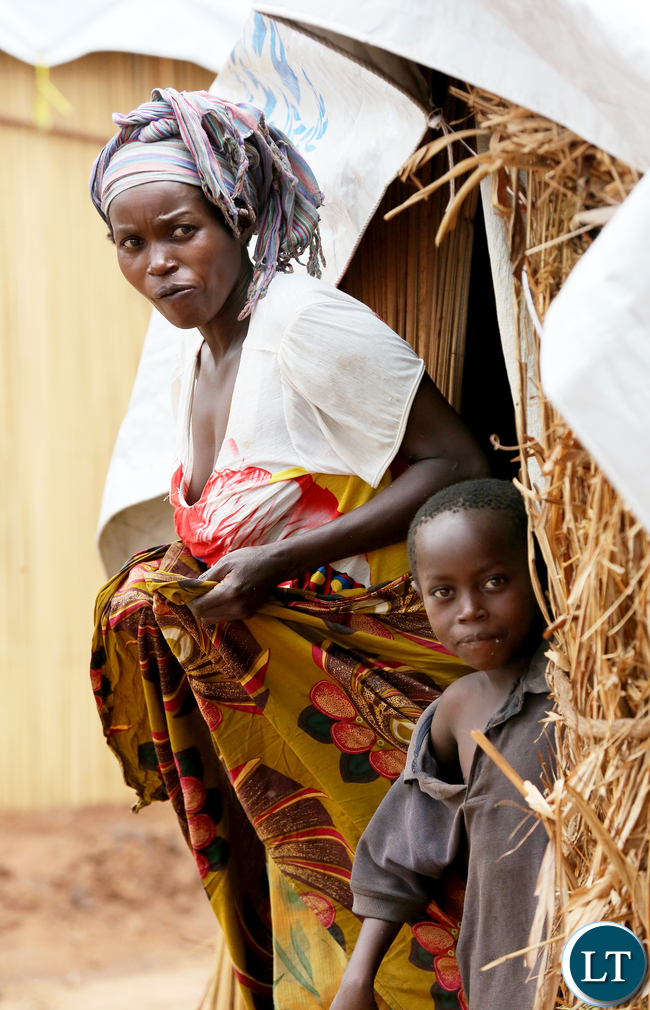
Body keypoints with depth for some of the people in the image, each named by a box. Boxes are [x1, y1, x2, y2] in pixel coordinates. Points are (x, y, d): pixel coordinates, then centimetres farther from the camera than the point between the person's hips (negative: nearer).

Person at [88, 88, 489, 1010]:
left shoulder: (308, 323, -16)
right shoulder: (191, 364, 10)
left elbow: (457, 467, -19)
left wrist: (277, 563, -22)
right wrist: (171, 577, 1)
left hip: (363, 682, -8)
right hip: (267, 702, 8)